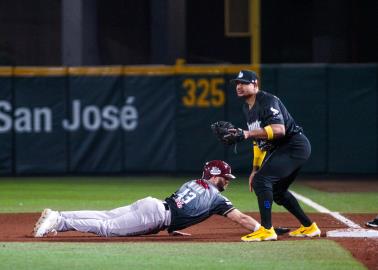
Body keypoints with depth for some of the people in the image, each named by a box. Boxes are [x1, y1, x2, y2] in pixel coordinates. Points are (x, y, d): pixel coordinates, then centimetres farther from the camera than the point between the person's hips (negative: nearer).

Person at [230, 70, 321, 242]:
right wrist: (255, 169, 18)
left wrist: (248, 133, -35)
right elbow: (258, 140, 21)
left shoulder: (267, 101, -16)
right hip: (278, 150, 11)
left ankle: (266, 230, -20)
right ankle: (309, 227, 30)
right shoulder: (247, 108, 14)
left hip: (295, 145, -11)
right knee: (276, 190, 20)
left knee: (261, 180, -21)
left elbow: (279, 130, -31)